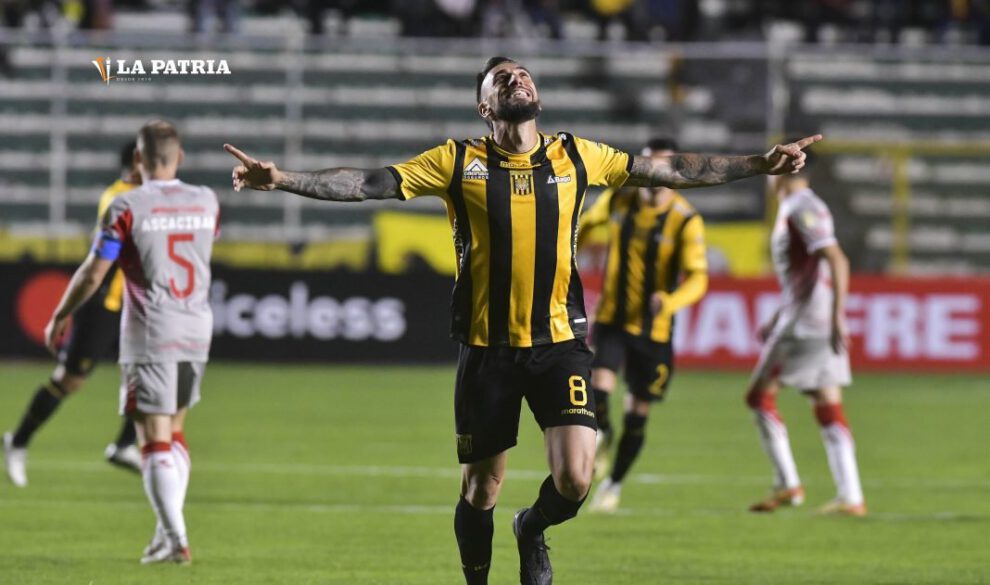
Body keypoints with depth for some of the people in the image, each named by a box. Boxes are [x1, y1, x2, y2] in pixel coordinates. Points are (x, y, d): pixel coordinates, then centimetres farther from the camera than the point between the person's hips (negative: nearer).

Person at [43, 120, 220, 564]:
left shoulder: (128, 207, -10)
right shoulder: (206, 202, 4)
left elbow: (92, 273, -8)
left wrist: (59, 318, 7)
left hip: (149, 339, -5)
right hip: (196, 334, 5)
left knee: (156, 441, -5)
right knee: (173, 433, 18)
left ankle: (176, 539, -12)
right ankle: (168, 530, 14)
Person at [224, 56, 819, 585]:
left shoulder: (575, 157, 6)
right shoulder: (459, 162, 1)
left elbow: (669, 170, 11)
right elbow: (371, 183, -2)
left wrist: (759, 164, 9)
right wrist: (281, 178, -12)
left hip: (559, 341, 1)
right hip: (487, 347, -1)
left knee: (574, 479, -12)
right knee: (482, 487, 6)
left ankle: (533, 530, 22)